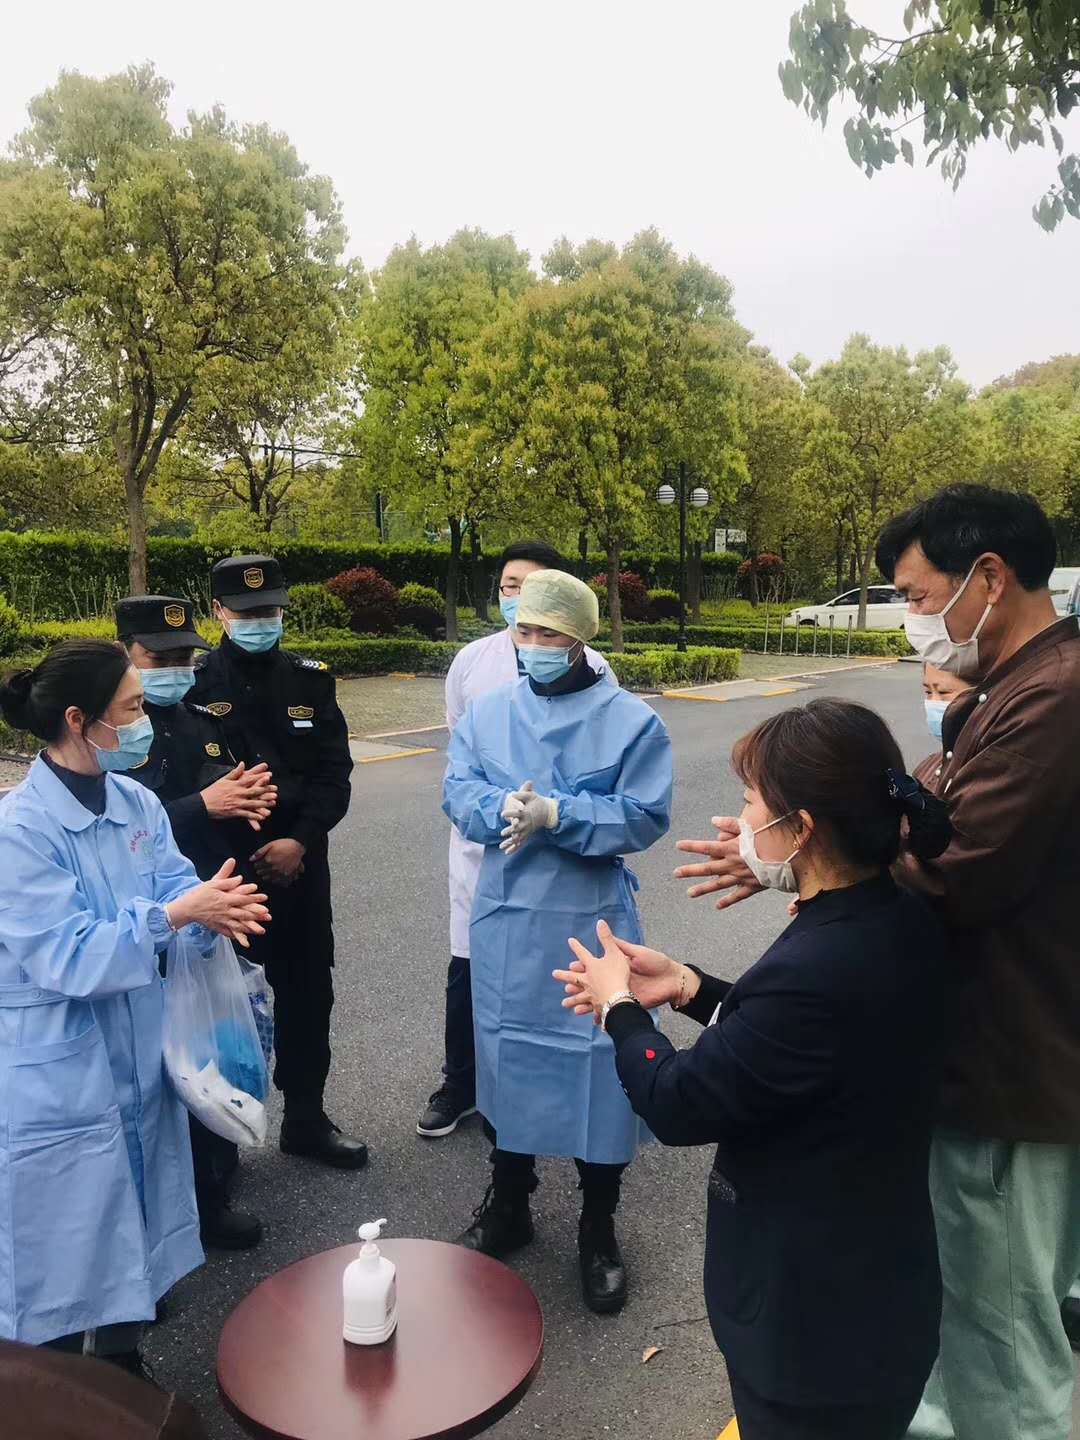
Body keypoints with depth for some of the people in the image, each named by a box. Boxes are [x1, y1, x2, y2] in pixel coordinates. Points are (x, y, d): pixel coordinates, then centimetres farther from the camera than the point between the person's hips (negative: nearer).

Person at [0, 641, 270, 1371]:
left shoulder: (136, 801, 1)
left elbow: (173, 882, -5)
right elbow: (67, 957, -26)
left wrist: (213, 906, -27)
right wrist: (176, 914, -31)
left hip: (137, 1057, 7)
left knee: (132, 1231, 23)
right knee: (62, 1254, 10)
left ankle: (126, 1378, 45)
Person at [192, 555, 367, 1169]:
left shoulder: (311, 679, 5)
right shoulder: (195, 682, -4)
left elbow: (335, 773, 1)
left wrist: (299, 841, -13)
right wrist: (240, 852, -13)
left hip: (301, 865, 3)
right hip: (221, 867, -3)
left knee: (308, 995, 12)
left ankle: (306, 1118, 30)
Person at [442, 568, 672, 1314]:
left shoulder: (632, 720, -7)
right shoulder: (487, 711, 5)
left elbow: (644, 817, -13)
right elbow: (458, 791, -2)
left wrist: (556, 815, -22)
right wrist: (503, 811, -23)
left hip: (592, 924, -3)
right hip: (504, 920, 3)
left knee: (597, 1066, 6)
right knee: (506, 1056, 16)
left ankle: (599, 1229, 28)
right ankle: (507, 1204, 38)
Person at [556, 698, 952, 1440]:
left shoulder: (818, 967, -36)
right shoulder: (899, 919, -8)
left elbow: (677, 1105, -23)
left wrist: (619, 1005, -7)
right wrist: (686, 986, 1)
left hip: (815, 1323, -8)